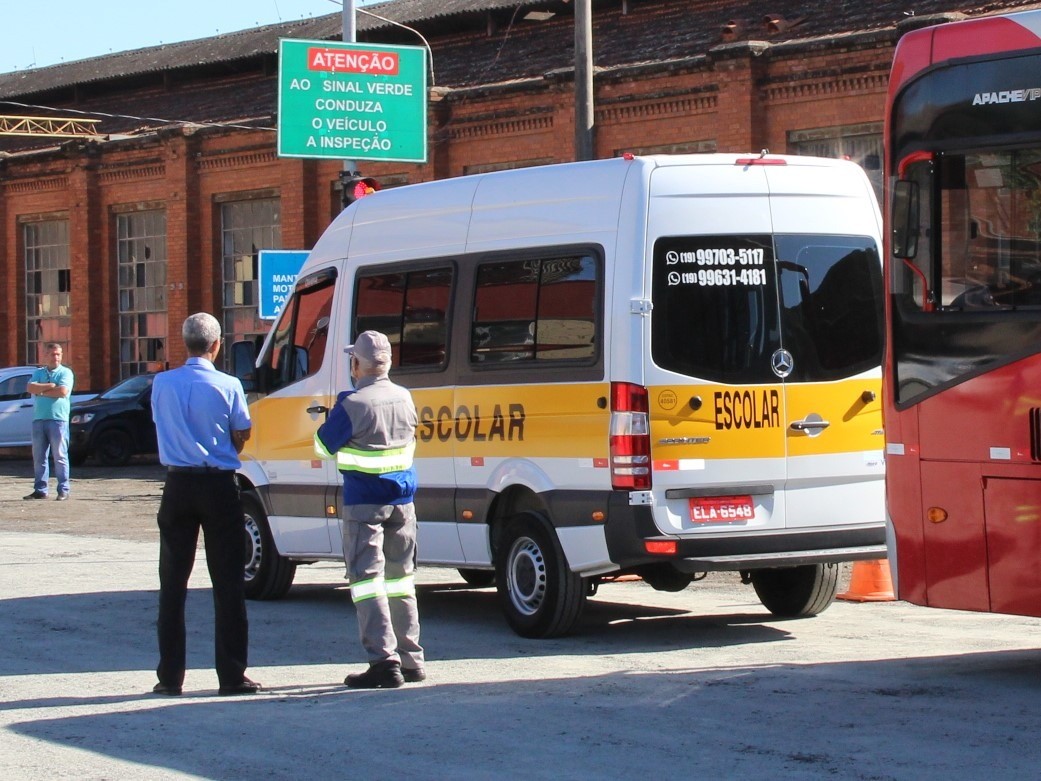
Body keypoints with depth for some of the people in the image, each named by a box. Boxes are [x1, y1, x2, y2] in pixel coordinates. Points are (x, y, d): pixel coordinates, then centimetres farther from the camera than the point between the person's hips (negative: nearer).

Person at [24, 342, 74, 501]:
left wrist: (41, 391, -5)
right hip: (39, 419, 5)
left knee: (60, 456, -5)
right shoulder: (38, 373, 16)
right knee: (39, 457, 6)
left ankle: (63, 491, -2)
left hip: (58, 419, -5)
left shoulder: (65, 372, 3)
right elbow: (30, 387, 0)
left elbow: (63, 391, -13)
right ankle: (40, 490, 11)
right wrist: (49, 386, -10)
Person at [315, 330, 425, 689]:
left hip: (364, 502, -6)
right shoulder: (404, 399, 4)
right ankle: (411, 659, 19)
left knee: (367, 578, -5)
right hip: (402, 499, 6)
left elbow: (324, 446, -7)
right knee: (400, 577, 16)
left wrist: (330, 420, 13)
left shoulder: (352, 404, -17)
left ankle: (384, 660, -15)